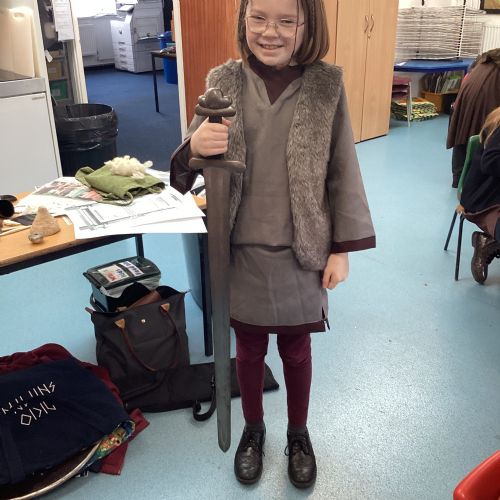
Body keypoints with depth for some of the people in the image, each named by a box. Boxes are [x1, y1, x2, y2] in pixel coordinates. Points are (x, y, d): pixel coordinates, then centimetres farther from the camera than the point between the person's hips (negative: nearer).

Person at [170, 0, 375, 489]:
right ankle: (253, 429, 45)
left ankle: (298, 434, 44)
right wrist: (195, 148, -25)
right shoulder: (224, 82, -6)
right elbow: (189, 168, -1)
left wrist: (342, 247, -2)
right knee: (248, 348, 19)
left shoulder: (326, 85, -7)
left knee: (296, 349, 18)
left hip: (302, 254, 0)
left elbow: (342, 171, -2)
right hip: (241, 251, 1)